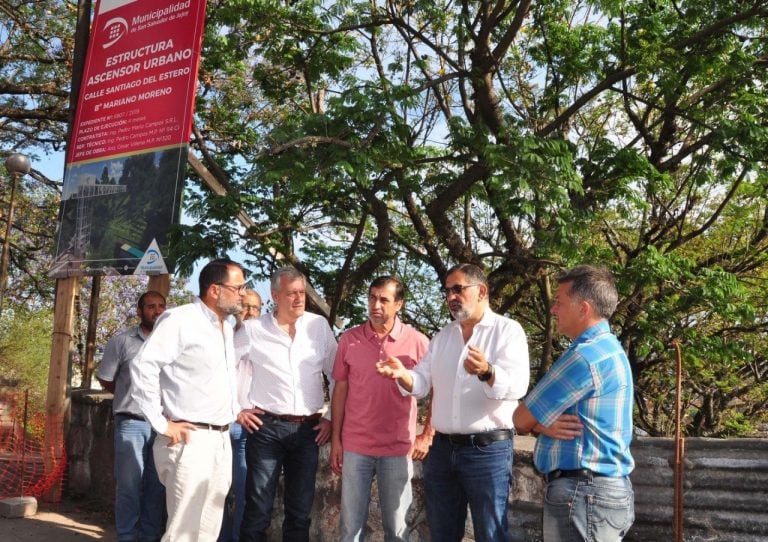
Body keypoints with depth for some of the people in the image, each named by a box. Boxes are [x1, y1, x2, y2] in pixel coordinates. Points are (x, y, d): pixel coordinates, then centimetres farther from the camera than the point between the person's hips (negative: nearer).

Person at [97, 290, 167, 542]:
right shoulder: (122, 341, 1)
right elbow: (105, 379, 8)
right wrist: (130, 397, 12)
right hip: (131, 423, -2)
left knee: (156, 486, 9)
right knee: (129, 485, 2)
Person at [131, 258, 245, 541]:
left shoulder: (226, 325, 13)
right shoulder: (180, 319, -12)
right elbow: (143, 367, -18)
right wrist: (161, 423, -16)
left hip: (222, 439, 8)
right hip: (190, 439, -8)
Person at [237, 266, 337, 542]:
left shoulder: (319, 325, 4)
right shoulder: (253, 329, -2)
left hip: (308, 429, 2)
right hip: (266, 427, -2)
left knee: (300, 509, 11)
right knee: (258, 509, 4)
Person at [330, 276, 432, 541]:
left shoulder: (417, 342, -5)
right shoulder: (349, 339, 0)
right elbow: (340, 390, 5)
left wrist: (428, 436, -4)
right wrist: (335, 439, 3)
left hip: (398, 448, -1)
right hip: (355, 446, 1)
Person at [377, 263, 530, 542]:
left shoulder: (508, 330, -6)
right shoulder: (442, 336, 14)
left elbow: (517, 385, -21)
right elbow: (422, 383, 9)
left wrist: (486, 372, -41)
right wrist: (402, 374, -14)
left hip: (488, 449, -6)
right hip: (442, 448, 6)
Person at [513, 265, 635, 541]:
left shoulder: (585, 356, -19)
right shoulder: (607, 348, 14)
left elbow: (521, 420, -12)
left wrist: (540, 423, 10)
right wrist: (544, 424, -9)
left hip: (582, 493, -10)